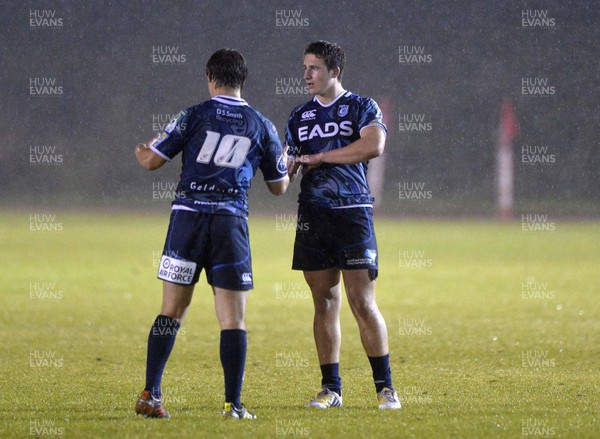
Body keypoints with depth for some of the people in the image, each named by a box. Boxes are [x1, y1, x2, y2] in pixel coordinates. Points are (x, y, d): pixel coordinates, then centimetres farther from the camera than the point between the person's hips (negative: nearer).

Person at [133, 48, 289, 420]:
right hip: (231, 222, 0)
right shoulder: (261, 126, 7)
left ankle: (151, 395, 4)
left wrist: (140, 152, 27)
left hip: (188, 217, 0)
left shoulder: (195, 116, 1)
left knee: (172, 312, 8)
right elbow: (280, 186, 16)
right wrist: (288, 166, 39)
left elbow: (153, 160, 3)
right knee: (234, 319, 2)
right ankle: (233, 404, -4)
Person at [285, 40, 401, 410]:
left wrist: (319, 157, -12)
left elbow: (374, 145, -16)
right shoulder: (300, 116, 16)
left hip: (353, 211, -4)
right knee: (325, 303, 4)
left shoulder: (362, 108, 2)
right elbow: (289, 165, 18)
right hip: (313, 215, 4)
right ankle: (331, 389, 9)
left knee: (363, 304, -8)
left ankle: (385, 387, -2)